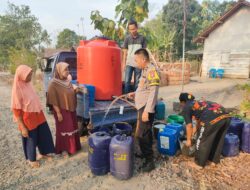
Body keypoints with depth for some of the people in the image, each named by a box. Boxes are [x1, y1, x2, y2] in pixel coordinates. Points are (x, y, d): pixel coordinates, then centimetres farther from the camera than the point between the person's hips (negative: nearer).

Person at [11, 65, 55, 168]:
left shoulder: (28, 84, 1)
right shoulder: (17, 90, -21)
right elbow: (16, 110, -18)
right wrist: (23, 127, -16)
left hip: (38, 116, 7)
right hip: (28, 119, -7)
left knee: (45, 134, 18)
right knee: (31, 139, 12)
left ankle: (43, 153, 42)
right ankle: (31, 159, 37)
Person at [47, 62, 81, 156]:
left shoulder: (67, 81, 5)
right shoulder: (53, 84, -16)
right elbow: (53, 101, -17)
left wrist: (76, 90, 0)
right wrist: (58, 113, -18)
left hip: (71, 110, 7)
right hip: (62, 111, -7)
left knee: (72, 128, 16)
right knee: (63, 129, 7)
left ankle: (73, 146, 33)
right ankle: (63, 148, 24)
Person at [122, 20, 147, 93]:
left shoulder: (142, 38, 2)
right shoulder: (127, 38, 3)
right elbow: (125, 52, 6)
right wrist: (124, 63, 3)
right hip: (129, 63, 0)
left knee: (137, 82, 6)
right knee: (127, 81, -4)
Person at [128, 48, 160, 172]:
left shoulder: (152, 70, -17)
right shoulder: (145, 70, 12)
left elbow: (153, 92, -23)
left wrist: (147, 111, -25)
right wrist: (135, 94, 11)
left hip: (146, 107, -9)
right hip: (142, 106, 9)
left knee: (142, 134, -3)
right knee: (144, 133, 19)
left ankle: (149, 161, 11)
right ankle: (145, 153, 36)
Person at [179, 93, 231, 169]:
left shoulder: (186, 107, 10)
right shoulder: (198, 102, 33)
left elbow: (189, 125, 8)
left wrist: (188, 140, 20)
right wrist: (194, 132, 49)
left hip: (212, 119, -8)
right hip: (225, 116, 9)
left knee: (202, 141, 12)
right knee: (218, 140, 26)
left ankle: (199, 164, 28)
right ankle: (214, 161, 44)